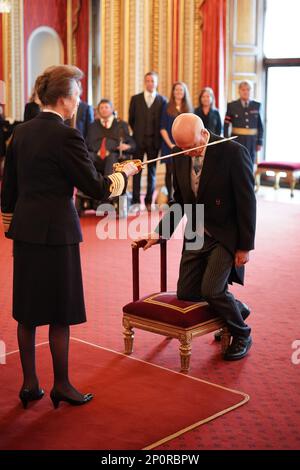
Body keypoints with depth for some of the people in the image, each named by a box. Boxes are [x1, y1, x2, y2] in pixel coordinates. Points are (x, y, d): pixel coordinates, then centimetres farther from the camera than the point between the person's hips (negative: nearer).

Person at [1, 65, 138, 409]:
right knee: (60, 313, 6)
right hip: (55, 232, -7)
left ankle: (29, 383, 23)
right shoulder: (65, 136, -15)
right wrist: (124, 173, 5)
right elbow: (97, 188, -12)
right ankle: (61, 385, 18)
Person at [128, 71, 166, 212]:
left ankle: (149, 201, 11)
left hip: (154, 141, 0)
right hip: (139, 140, 0)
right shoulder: (136, 99, 6)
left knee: (152, 171, 5)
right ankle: (136, 202, 2)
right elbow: (131, 119, 11)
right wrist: (137, 133, 7)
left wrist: (158, 138, -1)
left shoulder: (162, 100, 3)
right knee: (137, 171, 0)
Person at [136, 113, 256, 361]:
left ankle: (242, 334, 8)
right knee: (186, 294, 4)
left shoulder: (234, 153, -17)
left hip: (226, 236, -6)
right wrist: (160, 232, 3)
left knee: (211, 290, -20)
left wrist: (245, 246, -13)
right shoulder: (181, 157, 0)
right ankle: (236, 309, 30)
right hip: (196, 236, 6)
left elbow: (247, 202, -14)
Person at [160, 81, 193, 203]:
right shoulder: (167, 107, 4)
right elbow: (163, 128, -1)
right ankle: (169, 197, 9)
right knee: (170, 172, 2)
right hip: (169, 145, -1)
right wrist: (170, 144, -10)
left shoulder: (189, 108, 9)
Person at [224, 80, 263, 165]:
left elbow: (260, 126, 8)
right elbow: (226, 125, 0)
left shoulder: (256, 106, 5)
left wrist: (259, 142, 4)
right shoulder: (232, 106, 0)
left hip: (252, 141, 2)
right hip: (237, 140, -2)